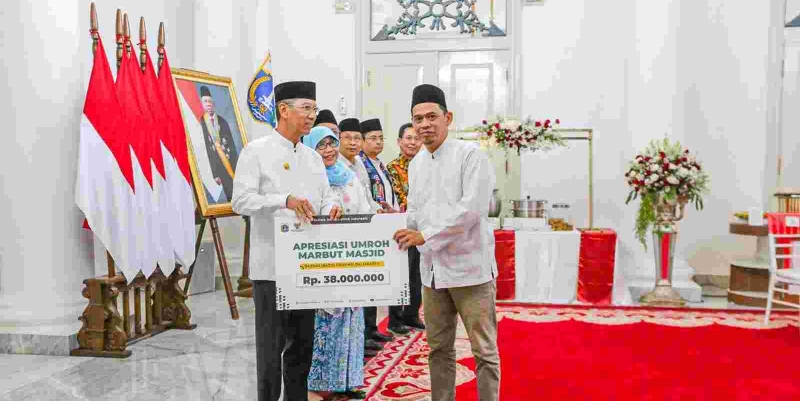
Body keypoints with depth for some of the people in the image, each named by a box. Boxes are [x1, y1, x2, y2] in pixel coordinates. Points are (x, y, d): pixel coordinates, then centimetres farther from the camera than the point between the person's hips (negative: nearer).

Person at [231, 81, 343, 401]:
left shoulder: (313, 158, 15)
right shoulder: (256, 151, -5)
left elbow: (325, 196, 14)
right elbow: (241, 200, -15)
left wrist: (331, 206, -10)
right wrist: (285, 200, -29)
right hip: (271, 265, -6)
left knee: (302, 345, 14)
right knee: (271, 347, 1)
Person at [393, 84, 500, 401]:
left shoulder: (470, 155, -9)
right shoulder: (415, 164, 12)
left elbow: (473, 208, -19)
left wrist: (425, 236, -20)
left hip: (469, 268, -6)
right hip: (433, 270, 6)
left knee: (484, 350, 2)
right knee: (439, 349, 14)